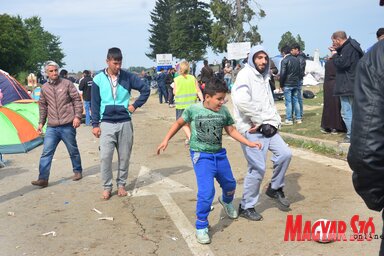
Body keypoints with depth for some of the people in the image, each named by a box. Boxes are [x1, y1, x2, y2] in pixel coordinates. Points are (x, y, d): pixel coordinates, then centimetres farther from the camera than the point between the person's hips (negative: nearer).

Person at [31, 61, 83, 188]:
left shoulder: (67, 84, -3)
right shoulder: (44, 88, 9)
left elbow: (77, 100, -4)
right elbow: (42, 106, 18)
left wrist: (77, 116, -12)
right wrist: (41, 122, 14)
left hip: (68, 126, -3)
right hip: (52, 127, 3)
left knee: (73, 151, 11)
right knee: (46, 153, -3)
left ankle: (78, 171, 30)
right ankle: (43, 179, 0)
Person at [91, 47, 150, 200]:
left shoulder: (128, 77, -1)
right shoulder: (98, 79, -2)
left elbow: (146, 89, 6)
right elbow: (95, 103, 2)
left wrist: (135, 105, -1)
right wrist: (95, 124, -1)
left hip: (125, 123, 1)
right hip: (106, 124, -1)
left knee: (124, 156, 8)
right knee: (105, 156, -5)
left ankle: (121, 184, 23)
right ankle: (107, 187, 10)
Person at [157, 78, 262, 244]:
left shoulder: (224, 111, -3)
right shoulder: (193, 110, -12)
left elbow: (231, 130, 6)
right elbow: (179, 123, 3)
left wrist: (249, 143, -1)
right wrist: (166, 140, -1)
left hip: (219, 154, 5)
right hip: (201, 155, -5)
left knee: (230, 184, 21)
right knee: (206, 191, -16)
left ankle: (226, 201, 58)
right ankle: (201, 227, 3)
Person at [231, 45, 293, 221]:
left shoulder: (264, 78, 18)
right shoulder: (245, 75, -10)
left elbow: (270, 104, 16)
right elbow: (241, 101, -26)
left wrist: (273, 122, -3)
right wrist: (259, 121, -17)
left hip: (266, 127, 8)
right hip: (251, 129, -8)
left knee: (285, 154, 0)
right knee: (258, 168, -7)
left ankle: (275, 188, 23)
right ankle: (246, 207, 9)